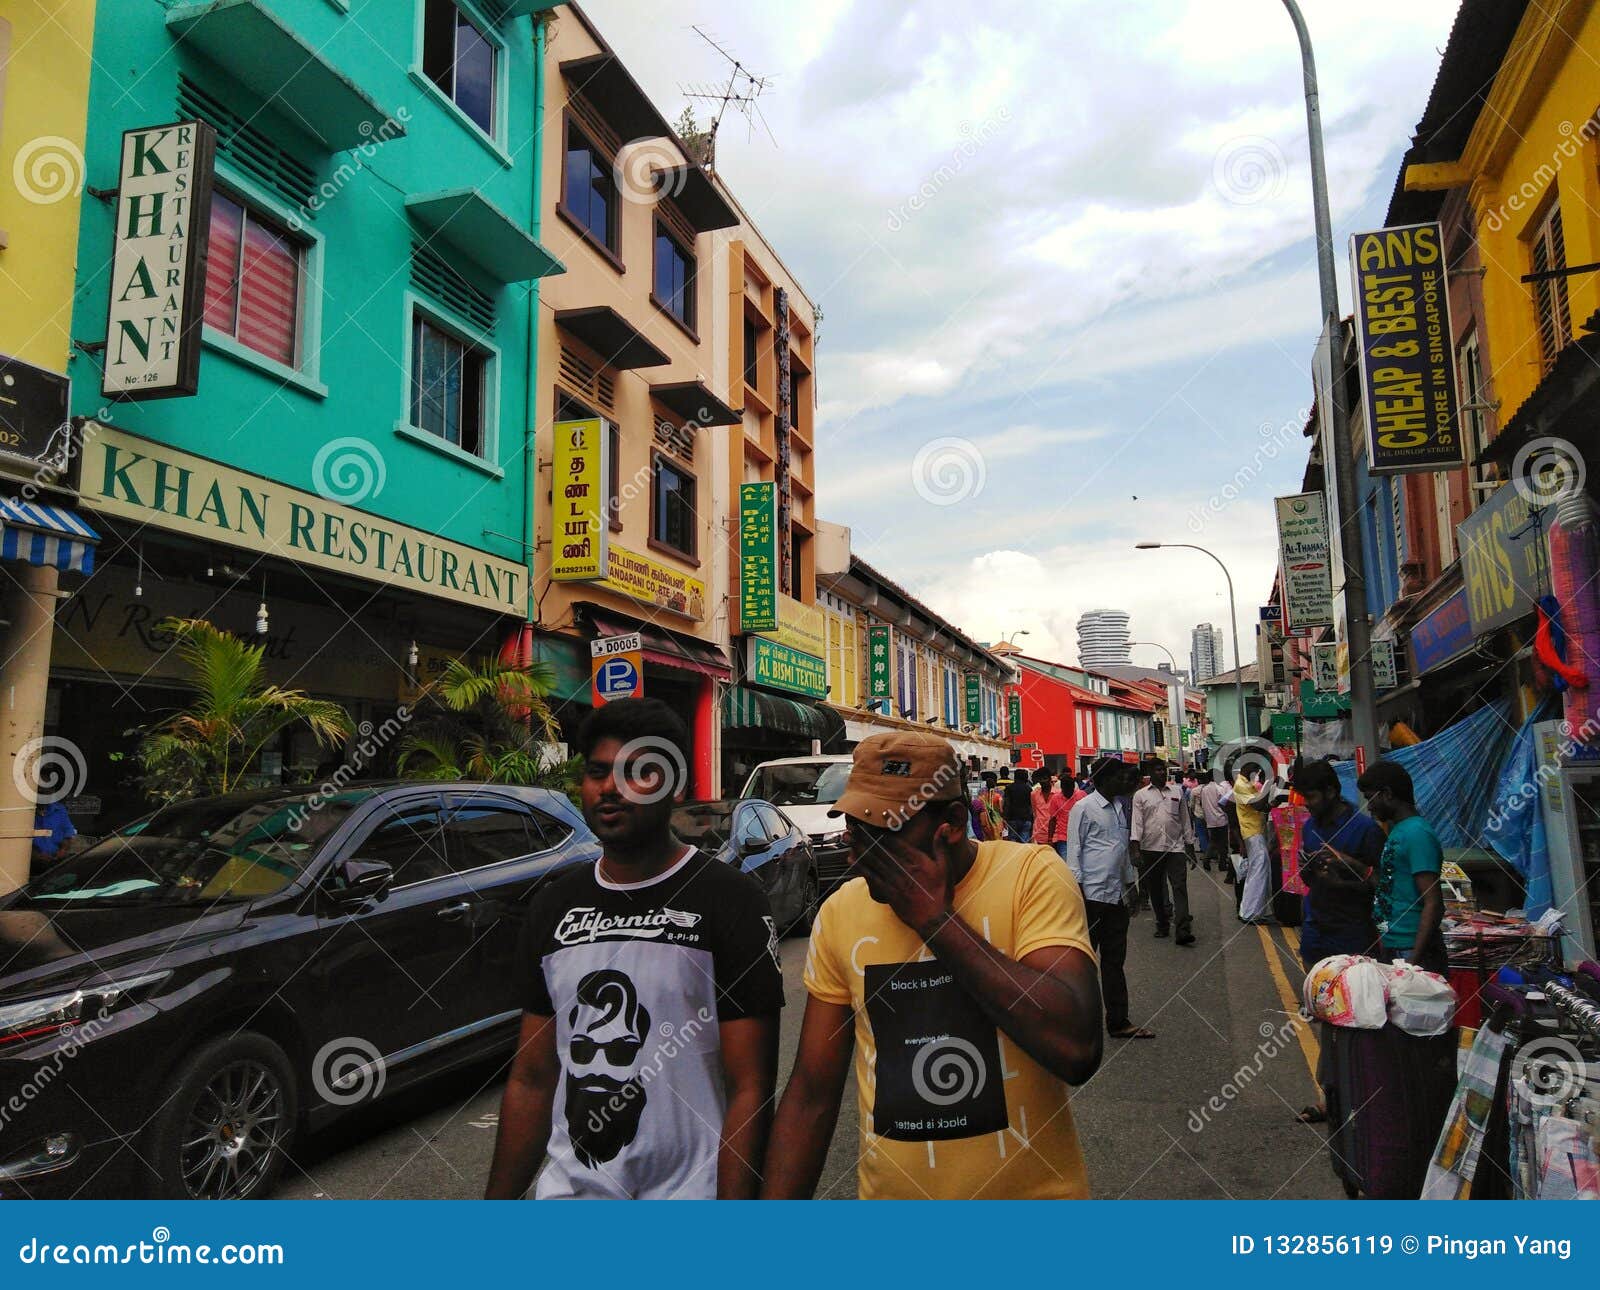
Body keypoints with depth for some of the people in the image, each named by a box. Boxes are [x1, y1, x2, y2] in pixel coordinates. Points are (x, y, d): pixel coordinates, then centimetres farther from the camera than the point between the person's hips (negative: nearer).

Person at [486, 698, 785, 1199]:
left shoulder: (729, 898, -13)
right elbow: (531, 1079, 8)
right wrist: (499, 1197, 5)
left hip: (689, 1188, -4)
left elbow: (750, 1090, -15)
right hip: (567, 1186, 5)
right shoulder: (554, 904, 4)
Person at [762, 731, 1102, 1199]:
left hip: (1031, 1187, -2)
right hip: (889, 1189, 3)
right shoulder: (840, 913, -7)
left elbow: (1077, 1050, -29)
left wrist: (934, 918, -26)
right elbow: (812, 1092, -2)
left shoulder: (1031, 874, -16)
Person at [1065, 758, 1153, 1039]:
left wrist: (1131, 882, 19)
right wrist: (1076, 889, -14)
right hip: (1092, 895, -8)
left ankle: (1118, 1021, 17)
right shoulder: (1084, 808, -9)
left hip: (1116, 895, 8)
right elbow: (1074, 850, -10)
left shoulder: (1118, 808, 14)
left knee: (1115, 961, 11)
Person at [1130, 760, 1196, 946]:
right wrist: (1136, 849, -10)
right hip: (1150, 849, 0)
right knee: (1155, 889, 8)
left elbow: (1185, 819, 14)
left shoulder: (1177, 791, 10)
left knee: (1180, 888, -9)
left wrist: (1190, 845, 11)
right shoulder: (1140, 795, 4)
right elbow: (1137, 822, -1)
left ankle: (1182, 931, -13)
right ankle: (1162, 925, 23)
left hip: (1176, 847, 0)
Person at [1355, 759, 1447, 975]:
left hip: (1412, 951, -9)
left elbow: (1433, 903, -20)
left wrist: (1414, 959, -23)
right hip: (1393, 947, 9)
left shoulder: (1417, 834, -16)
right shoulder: (1396, 830, 13)